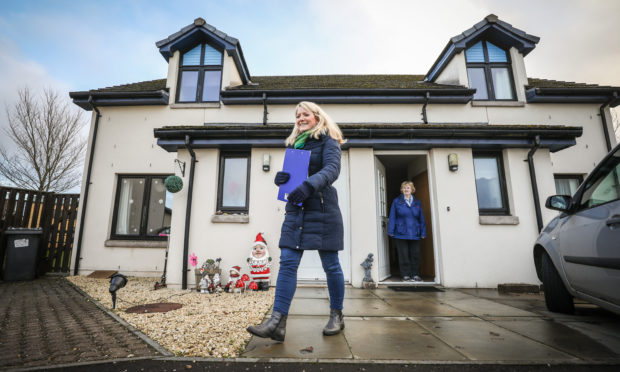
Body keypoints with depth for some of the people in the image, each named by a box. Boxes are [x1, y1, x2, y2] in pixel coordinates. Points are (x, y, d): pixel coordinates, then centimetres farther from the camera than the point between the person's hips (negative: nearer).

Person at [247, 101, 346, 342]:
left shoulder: (328, 141, 1)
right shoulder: (294, 144, 20)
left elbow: (332, 169, -15)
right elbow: (287, 173, 19)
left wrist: (308, 186, -32)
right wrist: (280, 177, -6)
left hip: (322, 209, -5)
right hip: (296, 209, 6)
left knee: (330, 265, 4)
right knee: (287, 262, -4)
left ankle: (337, 316, 23)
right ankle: (277, 323, -2)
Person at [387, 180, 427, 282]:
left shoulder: (417, 203, 13)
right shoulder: (396, 201, 5)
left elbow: (421, 219, 13)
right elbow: (392, 217, 2)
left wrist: (423, 232, 7)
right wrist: (391, 231, -4)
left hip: (415, 234, 2)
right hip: (401, 234, -2)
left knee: (415, 255, 5)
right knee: (404, 255, 1)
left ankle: (415, 275, 16)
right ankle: (406, 275, 10)